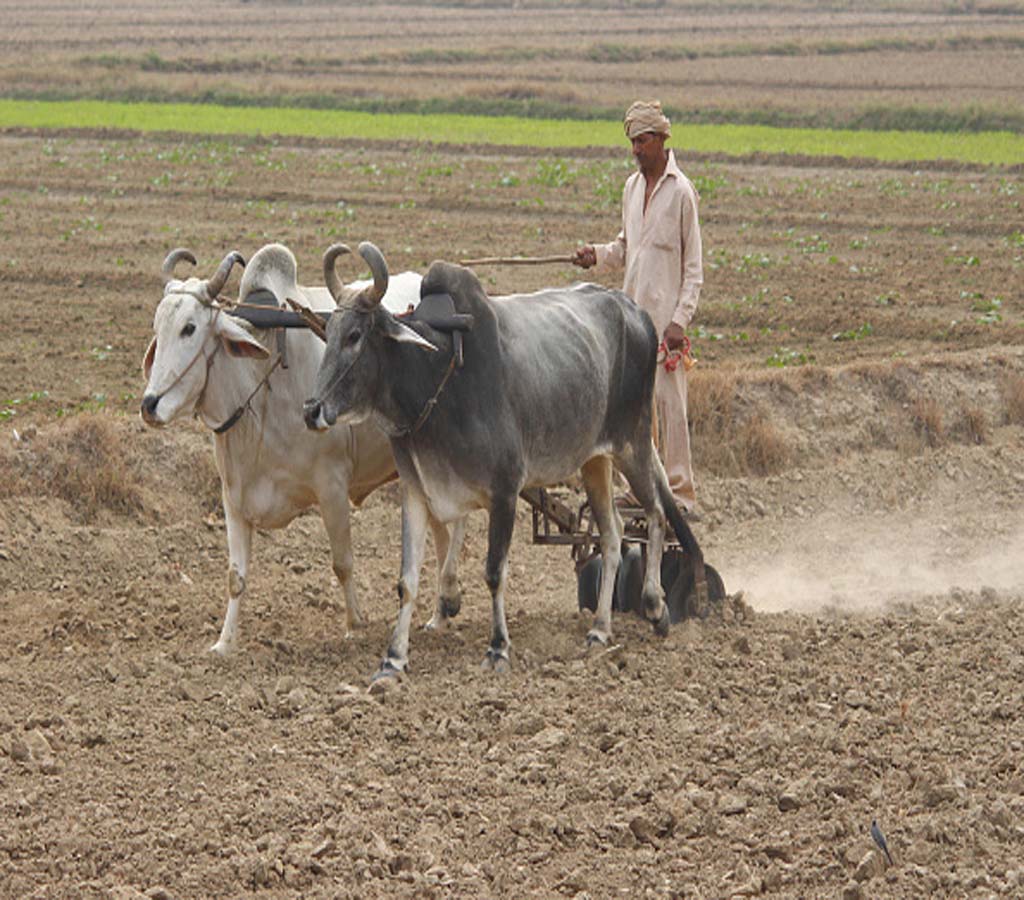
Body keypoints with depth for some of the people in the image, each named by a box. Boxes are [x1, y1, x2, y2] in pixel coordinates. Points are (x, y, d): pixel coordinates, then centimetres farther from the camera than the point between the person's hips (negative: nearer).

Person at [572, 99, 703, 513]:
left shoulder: (681, 191, -8)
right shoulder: (632, 187, 12)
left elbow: (693, 267, -7)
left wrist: (679, 320, -14)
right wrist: (598, 254, 3)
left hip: (666, 315, -7)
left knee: (669, 400, -7)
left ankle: (680, 492, -3)